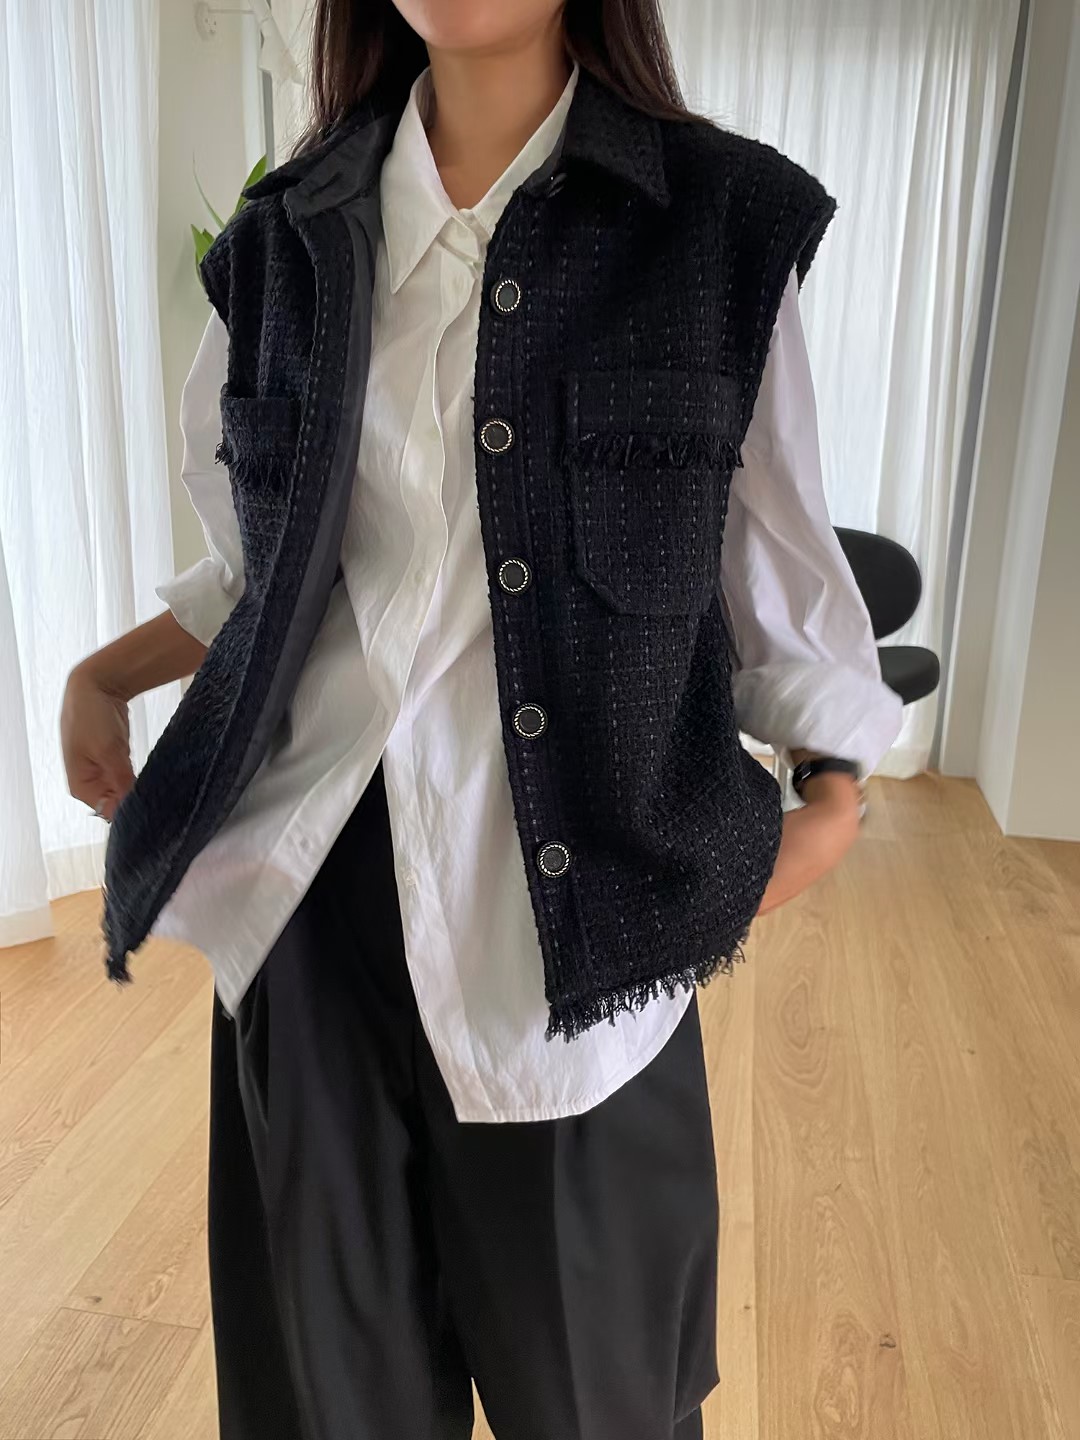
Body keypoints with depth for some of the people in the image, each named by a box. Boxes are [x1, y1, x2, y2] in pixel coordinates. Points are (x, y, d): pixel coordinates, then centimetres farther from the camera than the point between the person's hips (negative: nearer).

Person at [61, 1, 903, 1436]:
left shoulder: (721, 220, -3)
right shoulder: (285, 238, 7)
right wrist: (103, 675, 4)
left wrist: (832, 785, -2)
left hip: (577, 898, -2)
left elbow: (778, 556, 4)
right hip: (316, 883, 3)